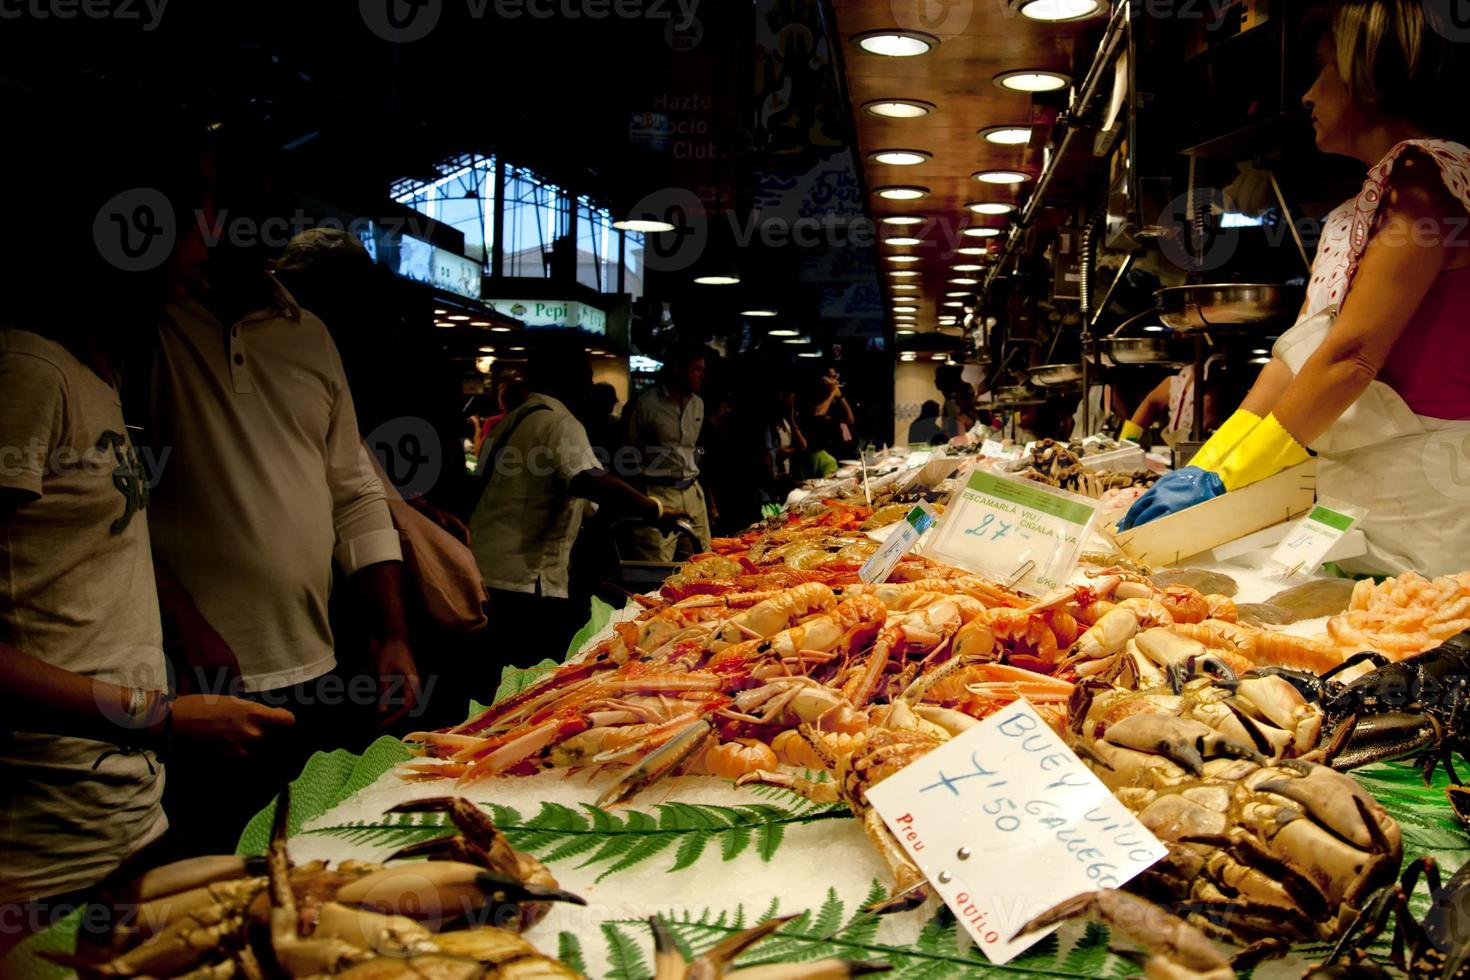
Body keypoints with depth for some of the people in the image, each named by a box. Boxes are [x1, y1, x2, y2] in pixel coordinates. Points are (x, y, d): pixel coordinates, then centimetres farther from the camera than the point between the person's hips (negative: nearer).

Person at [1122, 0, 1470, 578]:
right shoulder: (1350, 217, 18)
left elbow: (1353, 356, -18)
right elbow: (1295, 355, 13)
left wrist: (1221, 479, -17)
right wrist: (1203, 466, 4)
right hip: (1355, 498, 8)